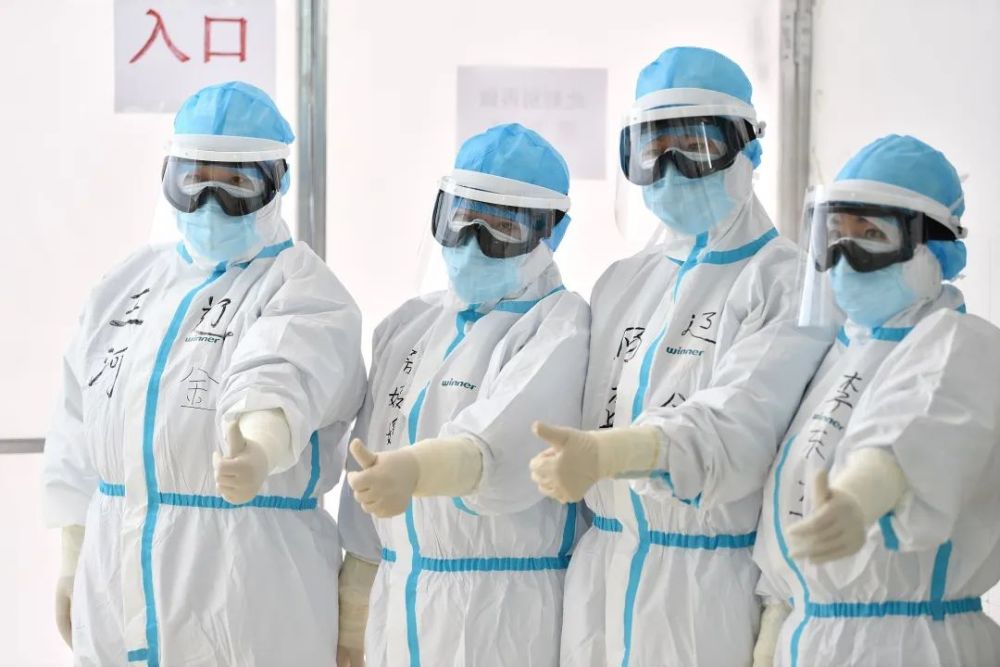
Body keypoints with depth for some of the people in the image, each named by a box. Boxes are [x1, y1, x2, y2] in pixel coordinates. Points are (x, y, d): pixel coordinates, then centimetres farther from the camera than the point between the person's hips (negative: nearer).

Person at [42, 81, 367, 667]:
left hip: (247, 594, -5)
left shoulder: (306, 293, -7)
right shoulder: (130, 283, 12)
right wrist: (72, 565, 14)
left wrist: (257, 454, -49)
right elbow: (82, 439, 16)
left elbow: (280, 386, -29)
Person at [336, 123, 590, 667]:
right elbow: (371, 451, 15)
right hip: (397, 608, 6)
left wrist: (415, 472, -46)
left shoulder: (562, 327, -10)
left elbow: (505, 442, -28)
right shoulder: (408, 326, 12)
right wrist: (353, 601, 12)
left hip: (506, 615, -6)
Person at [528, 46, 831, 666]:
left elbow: (738, 421, -22)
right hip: (602, 575, 5)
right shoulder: (623, 283, 13)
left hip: (717, 578, -5)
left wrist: (607, 454, -36)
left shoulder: (788, 282, -8)